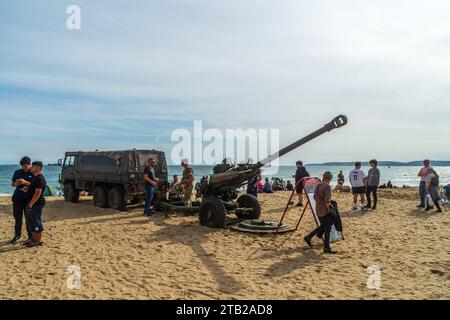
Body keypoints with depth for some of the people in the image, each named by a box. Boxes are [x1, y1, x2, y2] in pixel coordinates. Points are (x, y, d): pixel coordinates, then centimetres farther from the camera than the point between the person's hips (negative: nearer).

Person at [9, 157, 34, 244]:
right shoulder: (17, 172, 8)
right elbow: (12, 184, 14)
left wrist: (26, 182, -23)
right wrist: (15, 183, -9)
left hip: (28, 198, -3)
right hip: (17, 198, 3)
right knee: (17, 217, 7)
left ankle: (30, 235, 13)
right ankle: (17, 235, 18)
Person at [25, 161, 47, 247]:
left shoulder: (40, 179, -19)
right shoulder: (35, 177, 14)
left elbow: (38, 193, -23)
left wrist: (31, 204, -21)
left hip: (37, 204, -11)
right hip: (32, 203, 11)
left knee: (36, 222, -3)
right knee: (32, 221, 17)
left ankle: (38, 241, 5)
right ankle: (33, 239, 27)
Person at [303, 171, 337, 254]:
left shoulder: (318, 186, 9)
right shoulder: (327, 186, -17)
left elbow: (315, 197, 17)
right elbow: (327, 201, -22)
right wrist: (329, 209, -10)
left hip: (318, 210, 9)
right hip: (324, 211, -9)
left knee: (323, 226, 22)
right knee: (327, 228, 1)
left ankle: (308, 237, 24)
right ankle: (326, 247, 7)